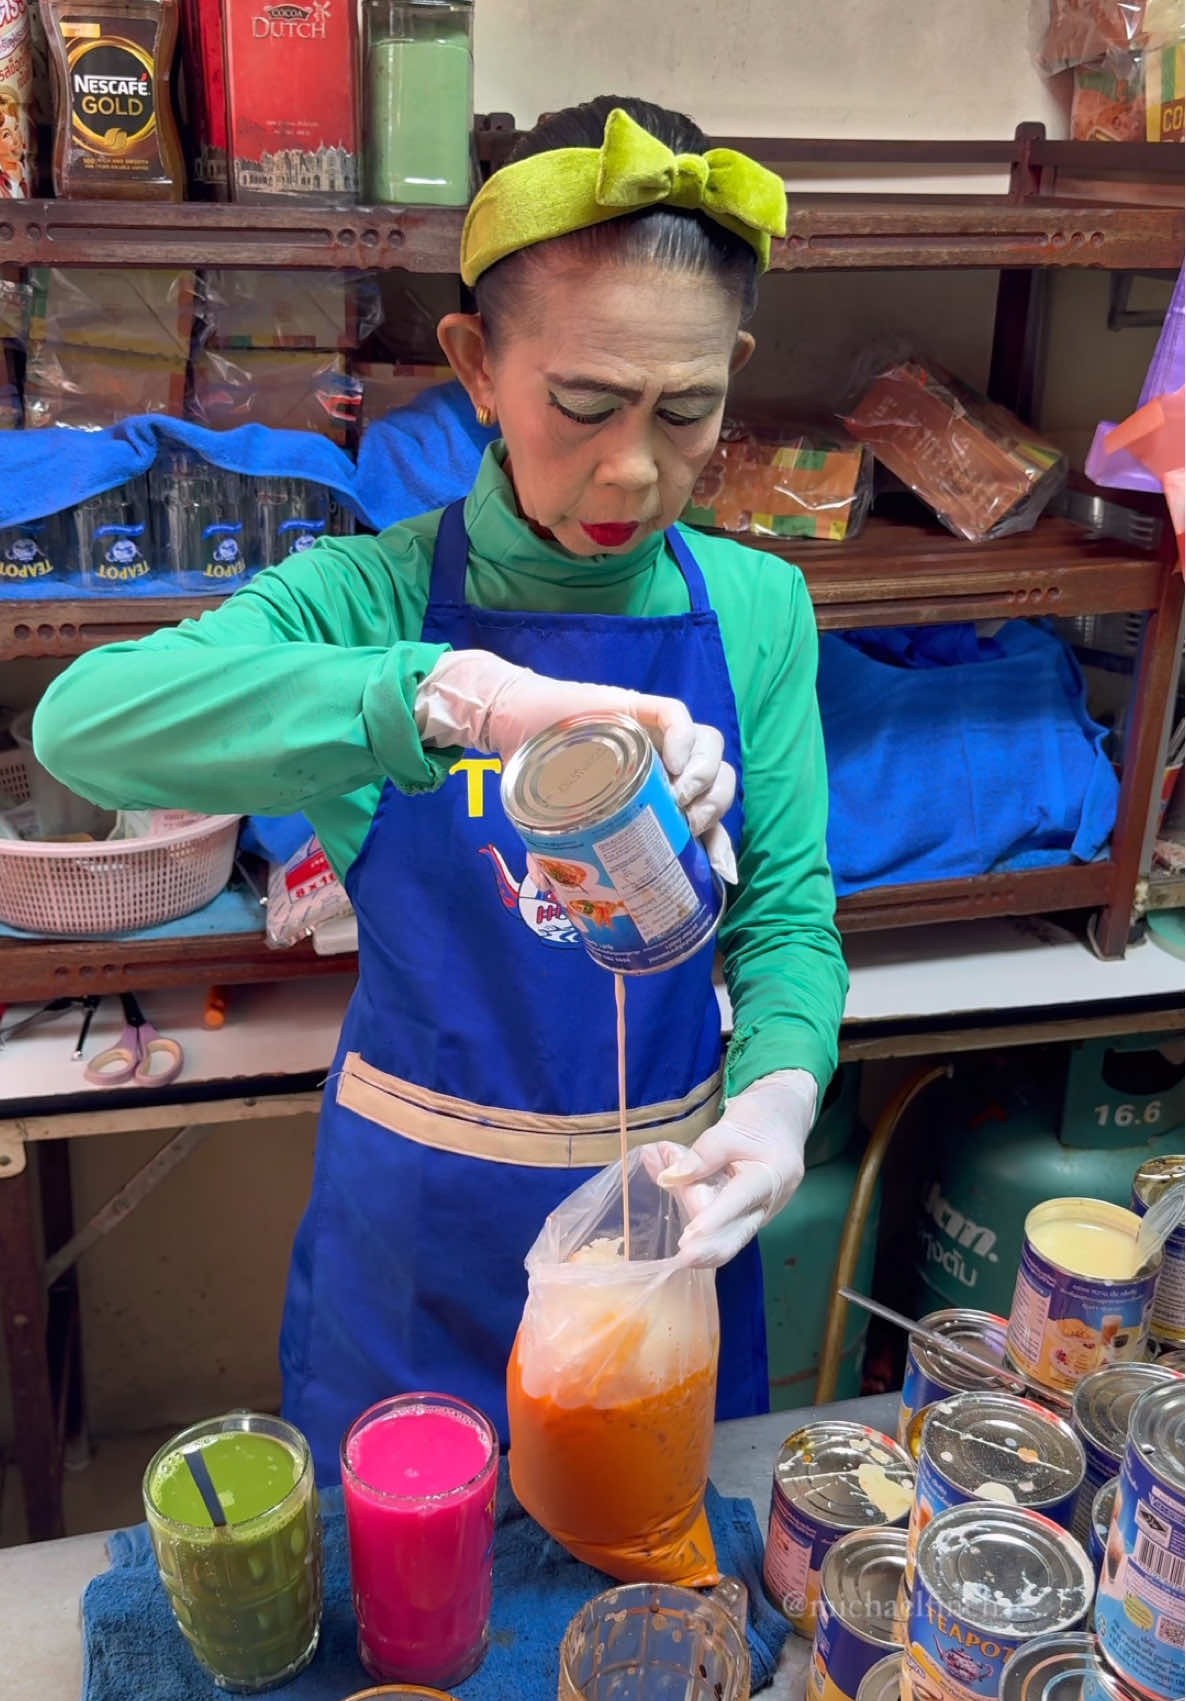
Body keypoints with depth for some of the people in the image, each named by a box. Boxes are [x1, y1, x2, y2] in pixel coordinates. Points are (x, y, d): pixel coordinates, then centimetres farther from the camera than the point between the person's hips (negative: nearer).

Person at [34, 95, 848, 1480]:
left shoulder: (755, 609, -7)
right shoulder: (374, 596, -15)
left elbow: (787, 914, -4)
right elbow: (84, 722, -33)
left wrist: (778, 1095, -25)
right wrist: (461, 696, -46)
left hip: (666, 1199, 2)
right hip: (419, 1210, -1)